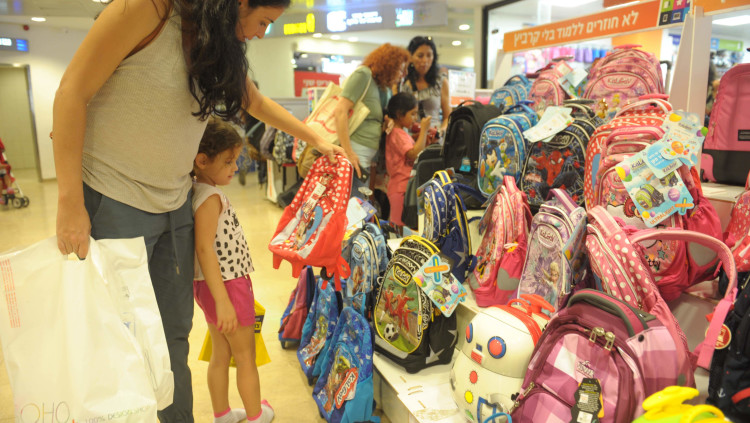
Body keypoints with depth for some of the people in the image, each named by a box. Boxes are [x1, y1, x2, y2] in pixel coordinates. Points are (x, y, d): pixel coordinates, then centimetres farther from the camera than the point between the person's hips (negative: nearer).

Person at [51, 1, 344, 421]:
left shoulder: (224, 45, 8)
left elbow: (257, 102, 24)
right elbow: (72, 92, -15)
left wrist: (316, 139, 26)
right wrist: (70, 204, -18)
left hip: (175, 205, 7)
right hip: (114, 202, -7)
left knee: (175, 332, 14)